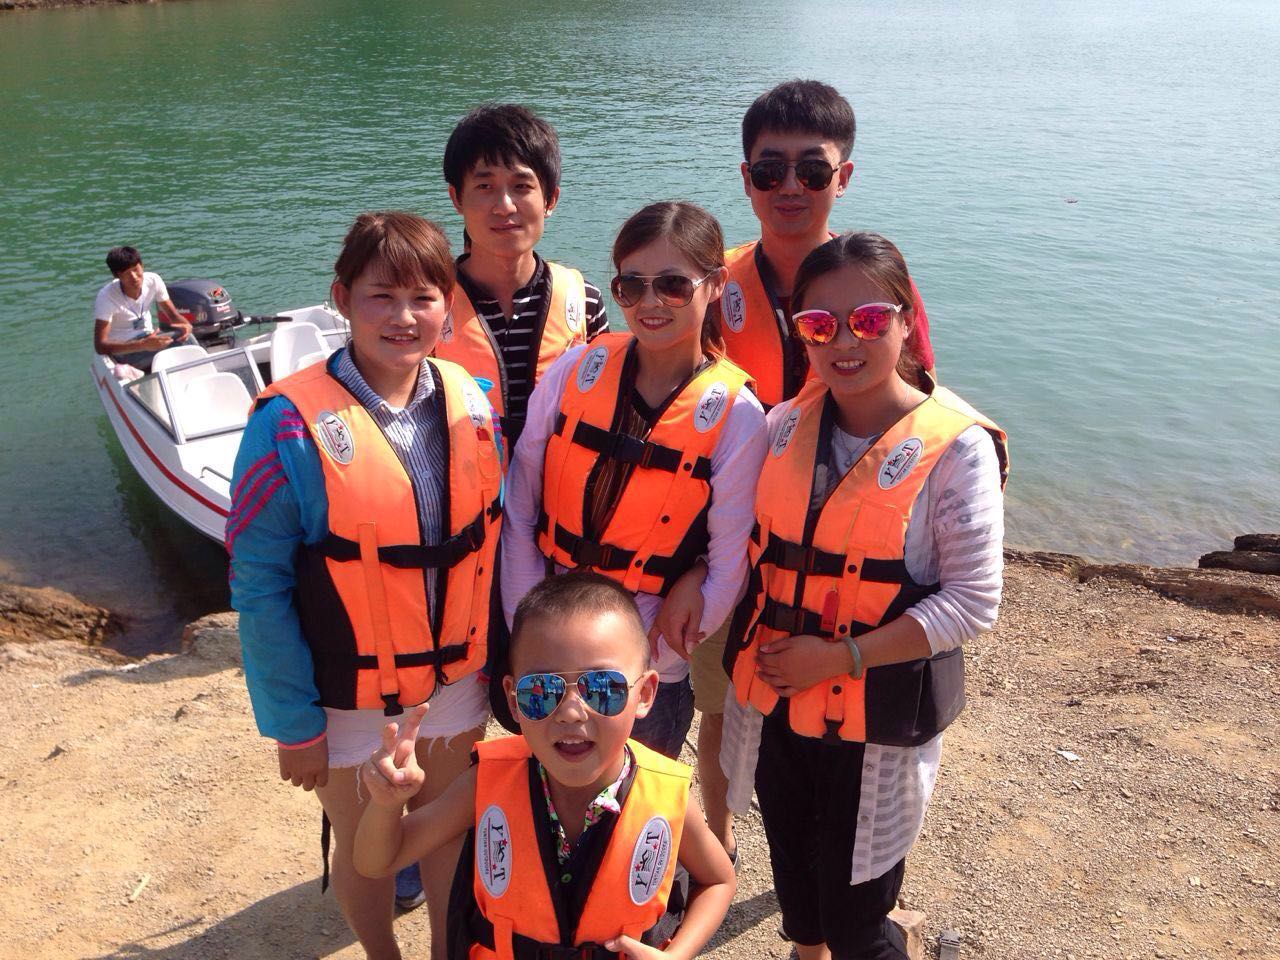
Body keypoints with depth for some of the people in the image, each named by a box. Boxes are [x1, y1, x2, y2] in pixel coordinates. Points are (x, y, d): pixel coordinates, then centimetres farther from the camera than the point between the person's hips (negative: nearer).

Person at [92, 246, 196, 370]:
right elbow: (100, 346, -28)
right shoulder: (106, 297, -23)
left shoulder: (153, 280, -11)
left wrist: (186, 325, -29)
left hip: (147, 337, 5)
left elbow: (173, 315, -2)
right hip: (122, 349, -5)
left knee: (186, 337, -26)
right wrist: (143, 345, -41)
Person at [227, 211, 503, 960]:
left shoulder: (471, 401, -7)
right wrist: (293, 723, -12)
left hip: (458, 684, 3)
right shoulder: (292, 424, -20)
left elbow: (490, 539, 4)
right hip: (349, 702, -3)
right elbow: (258, 585, -15)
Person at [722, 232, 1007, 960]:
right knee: (794, 876, 24)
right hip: (774, 702, 5)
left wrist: (842, 656, -19)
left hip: (879, 721, -4)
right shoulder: (786, 427, -1)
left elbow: (973, 603, -15)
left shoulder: (955, 447, -15)